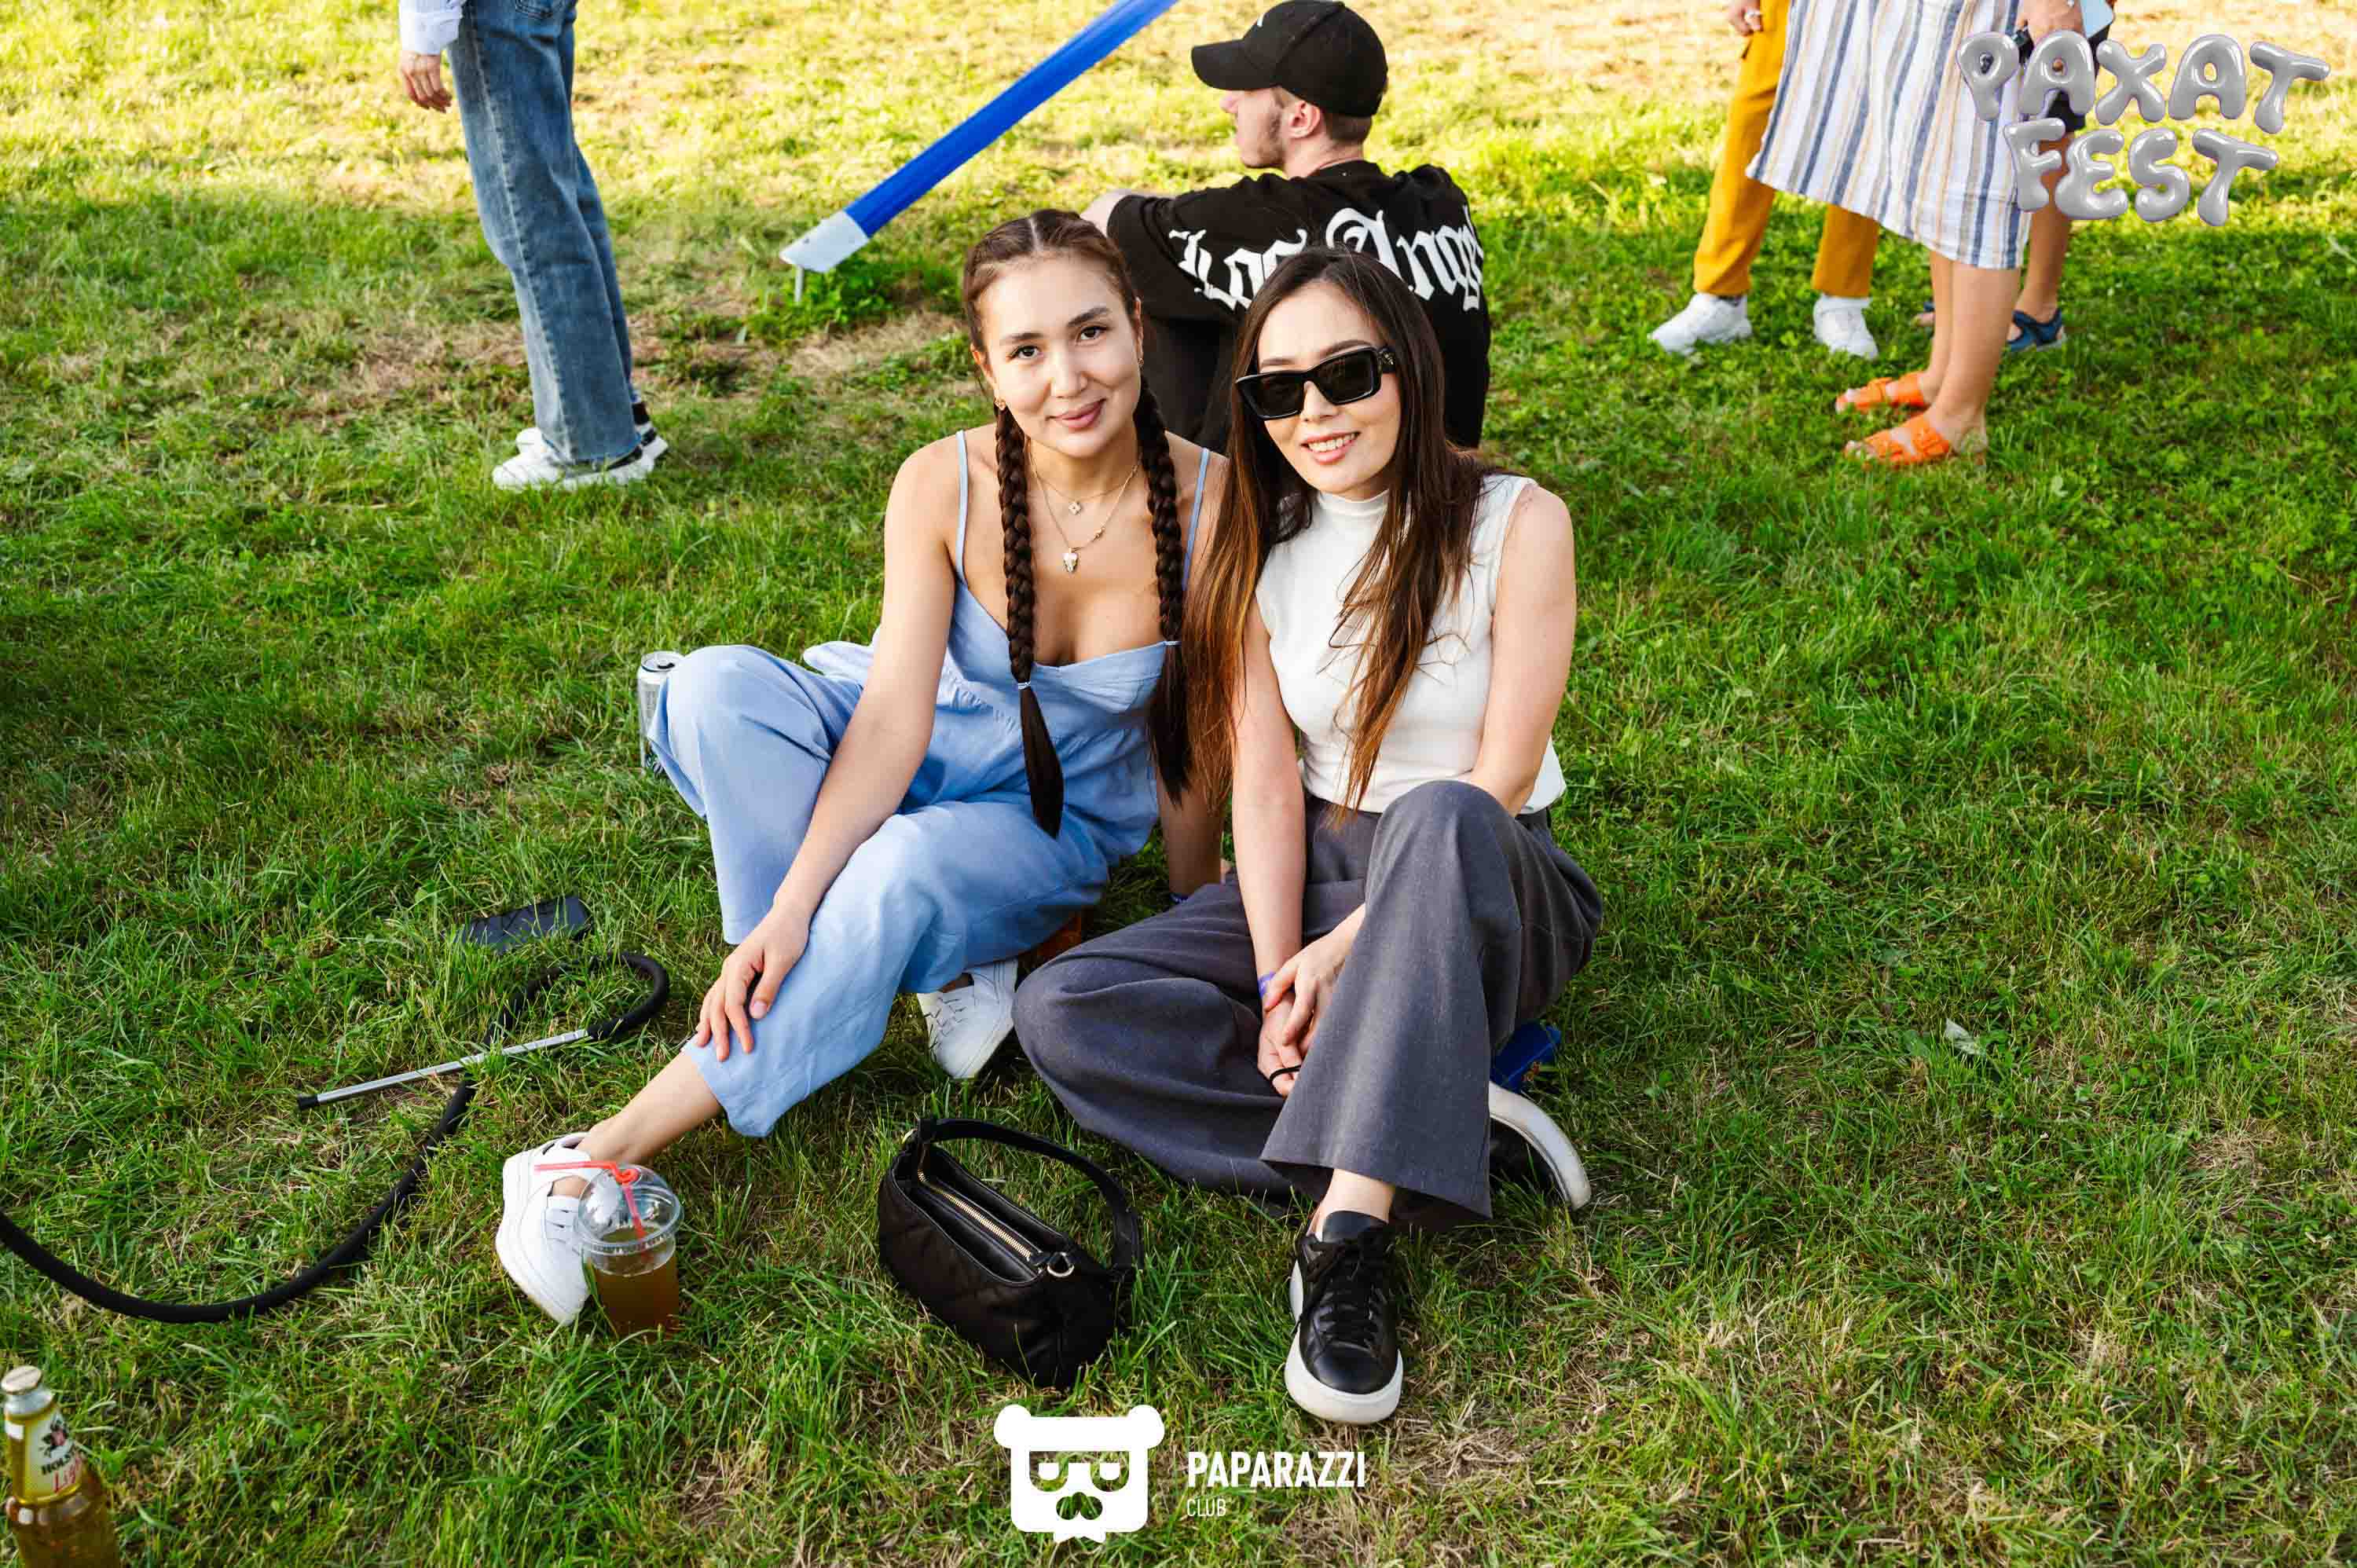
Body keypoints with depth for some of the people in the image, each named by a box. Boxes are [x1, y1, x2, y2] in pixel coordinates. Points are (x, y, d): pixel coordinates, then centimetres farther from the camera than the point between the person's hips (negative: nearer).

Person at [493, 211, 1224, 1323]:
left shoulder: (1210, 500, -19)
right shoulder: (944, 485, -16)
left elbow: (1194, 749, -9)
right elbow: (896, 712, -22)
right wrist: (789, 907, -32)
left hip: (1055, 825, -2)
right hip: (902, 767, 2)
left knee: (907, 869, -36)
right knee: (720, 690, -27)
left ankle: (620, 1148, -31)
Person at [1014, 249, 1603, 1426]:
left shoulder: (1515, 524, -9)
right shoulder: (1261, 554, 2)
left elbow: (1499, 777, -14)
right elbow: (1265, 784, -5)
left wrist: (1345, 950, -21)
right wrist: (1277, 979, -20)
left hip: (1485, 887, -4)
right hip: (1313, 878, 4)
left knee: (1435, 817, -41)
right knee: (1060, 1011, -19)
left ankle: (1350, 1230, -40)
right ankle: (1418, 1126, -23)